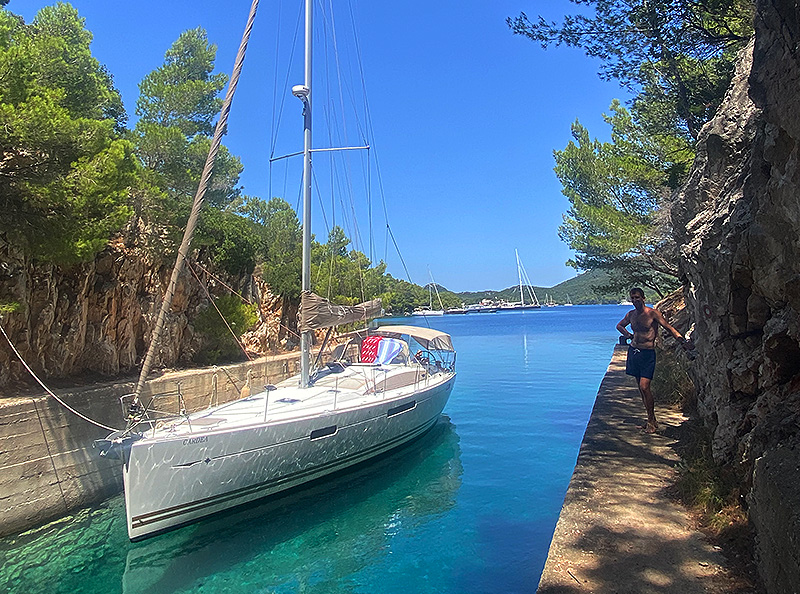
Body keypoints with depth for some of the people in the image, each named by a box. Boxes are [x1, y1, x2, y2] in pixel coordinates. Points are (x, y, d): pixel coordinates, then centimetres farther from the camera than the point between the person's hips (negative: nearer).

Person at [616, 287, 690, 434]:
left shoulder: (653, 313, -9)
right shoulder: (631, 314, 8)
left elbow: (668, 327, -13)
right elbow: (619, 325, 26)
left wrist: (682, 340, -24)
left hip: (647, 354, -6)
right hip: (633, 351, 6)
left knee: (644, 387, -13)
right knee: (640, 387, 9)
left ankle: (652, 422, 2)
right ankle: (652, 420, 21)